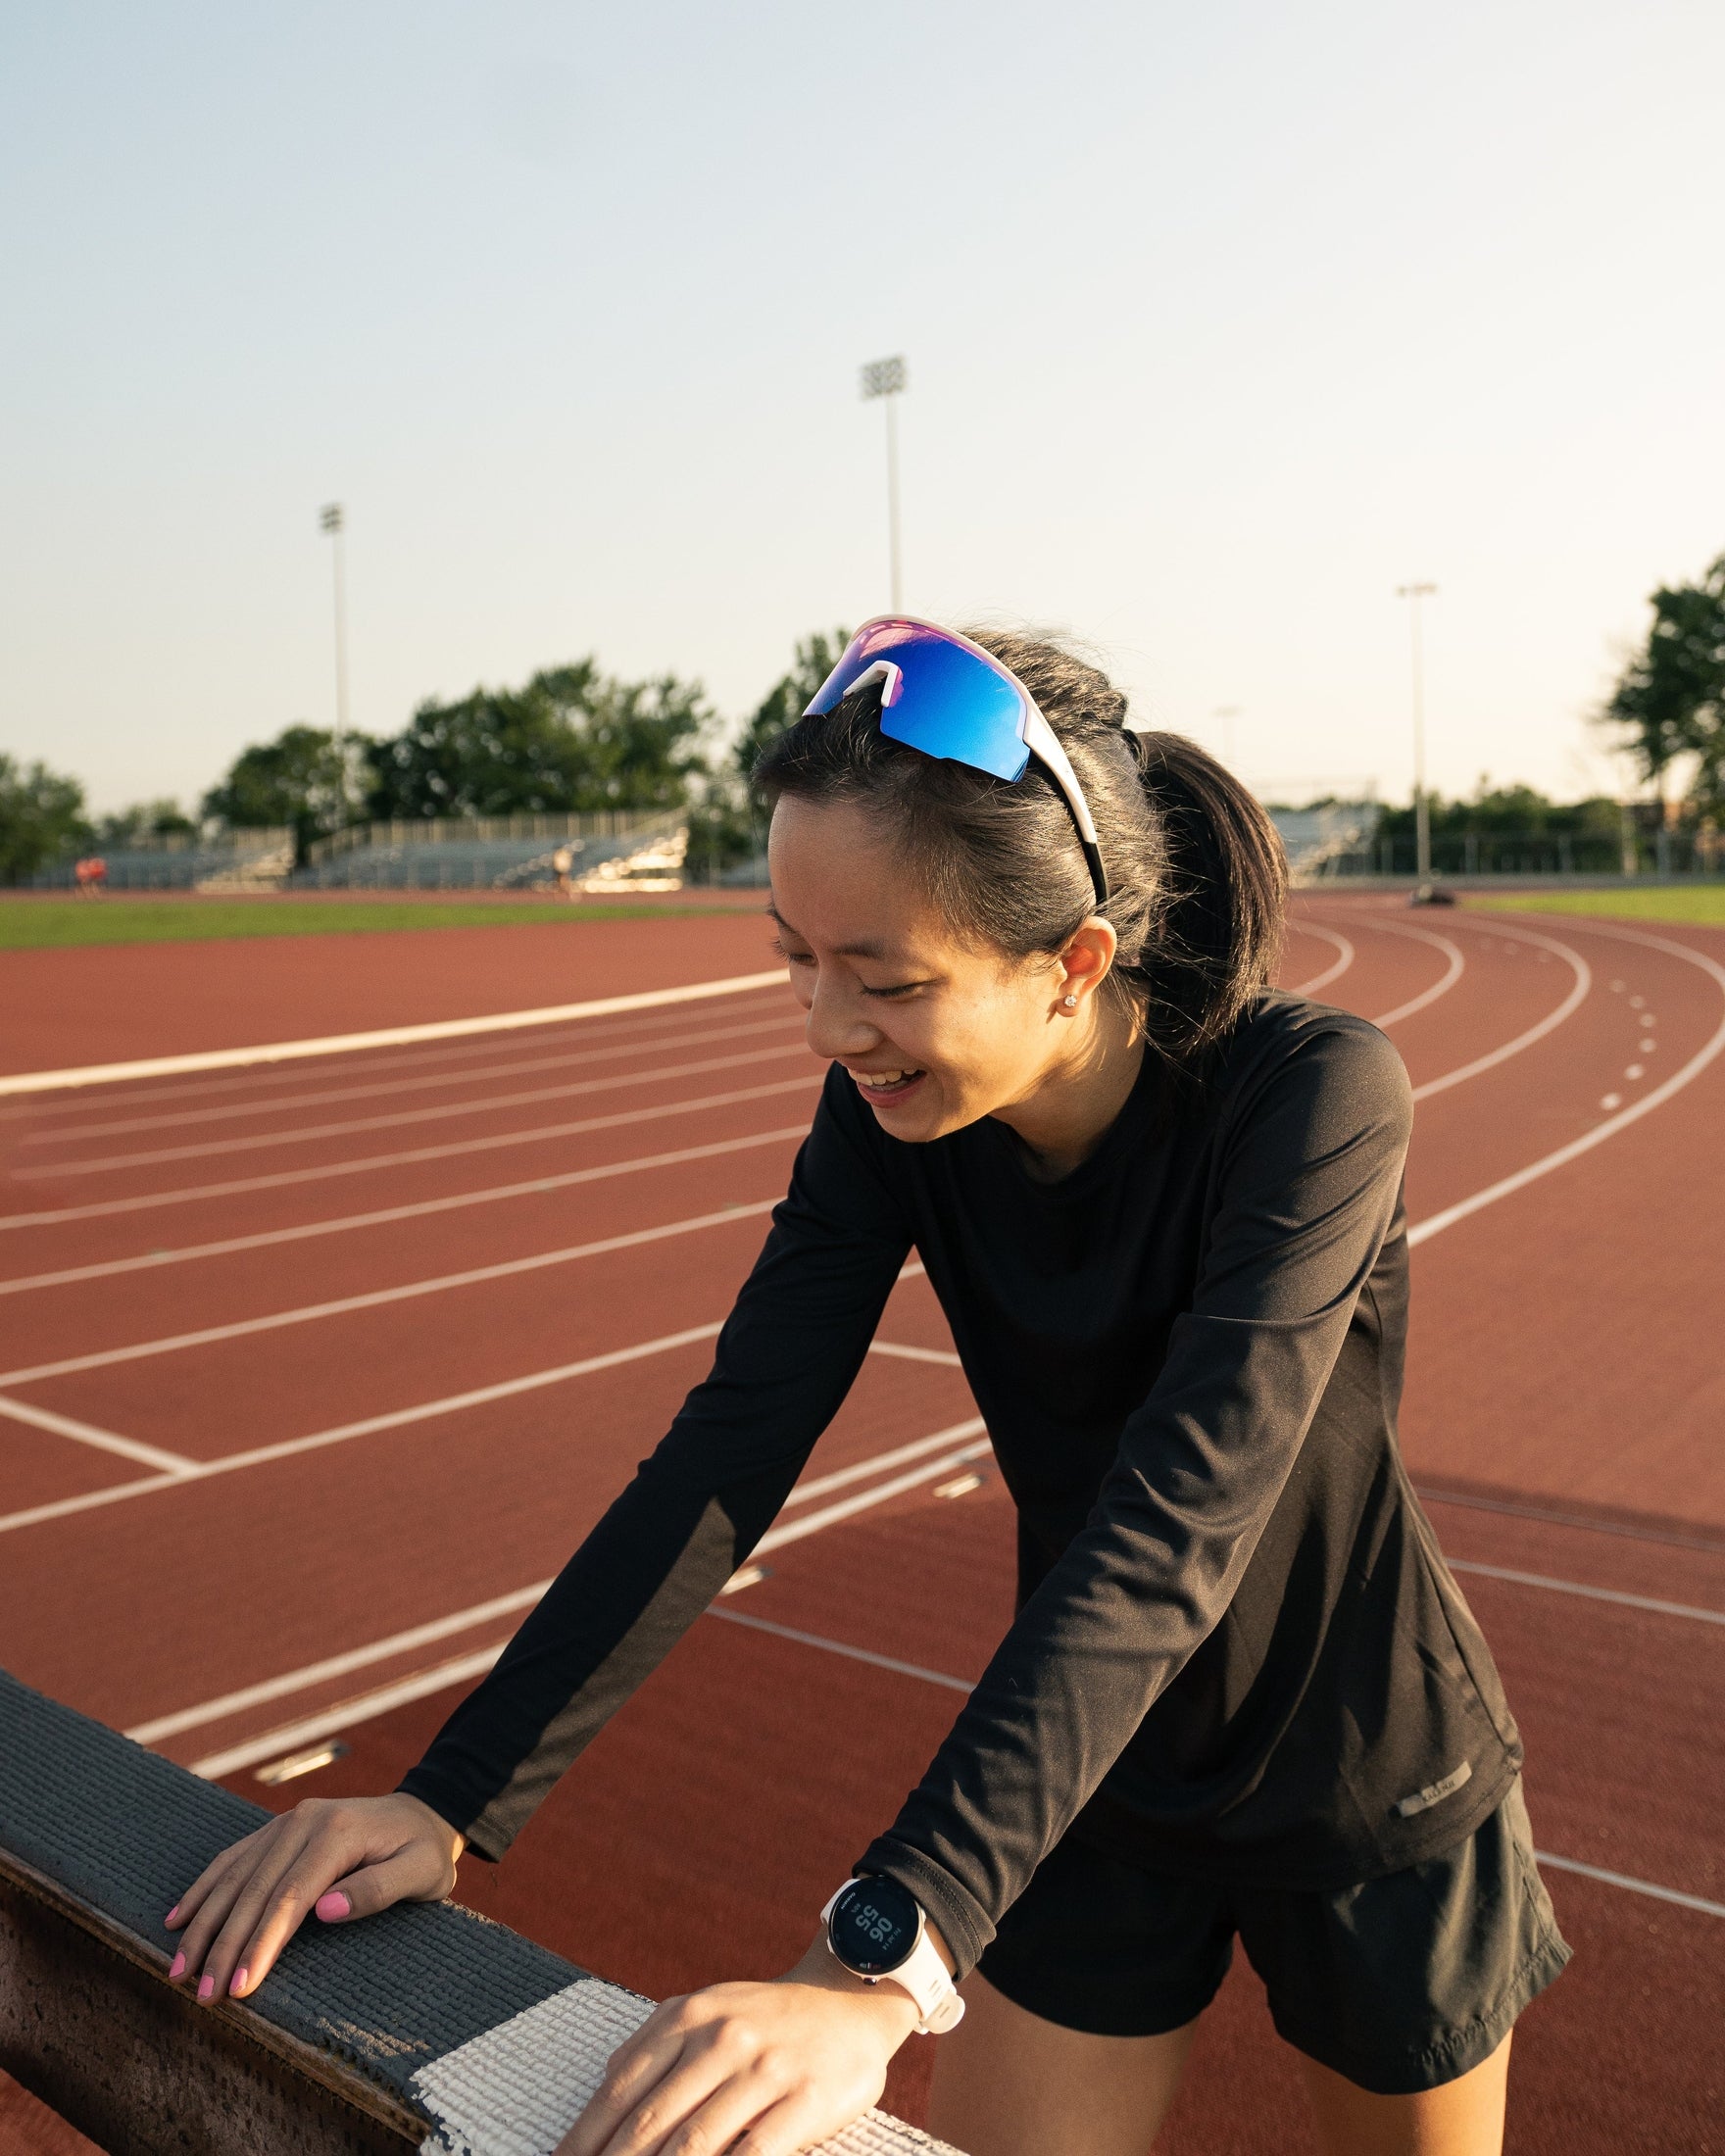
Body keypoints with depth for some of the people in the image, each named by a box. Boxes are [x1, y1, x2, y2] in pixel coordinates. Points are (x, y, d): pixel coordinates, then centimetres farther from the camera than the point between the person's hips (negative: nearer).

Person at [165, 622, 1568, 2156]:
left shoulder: (1314, 1095, -30)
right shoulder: (888, 1112, -15)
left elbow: (1166, 1542, -40)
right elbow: (726, 1459, -17)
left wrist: (883, 1969, -47)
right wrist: (452, 1801, -25)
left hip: (1374, 1795, -2)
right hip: (1093, 1785, 3)